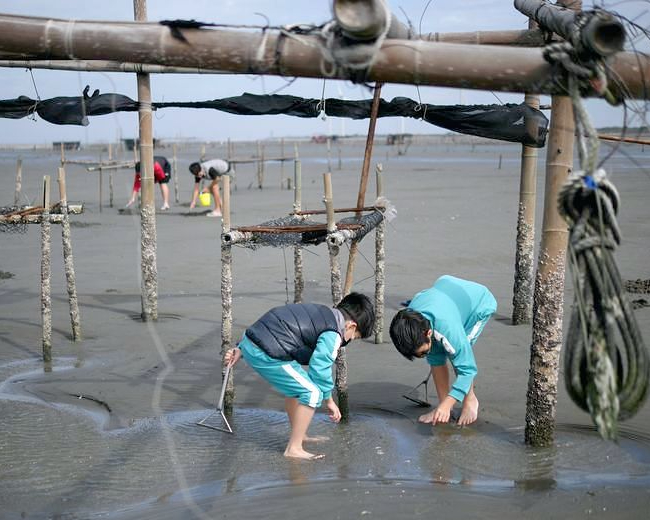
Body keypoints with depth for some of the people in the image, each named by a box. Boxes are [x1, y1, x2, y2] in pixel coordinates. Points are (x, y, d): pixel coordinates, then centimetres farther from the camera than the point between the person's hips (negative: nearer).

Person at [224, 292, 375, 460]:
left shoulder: (320, 313, 22)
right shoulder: (333, 334, -7)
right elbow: (319, 369, -8)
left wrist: (241, 349, 24)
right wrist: (329, 401, 9)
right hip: (266, 356, -10)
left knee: (295, 386, 27)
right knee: (312, 392, -3)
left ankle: (298, 436, 40)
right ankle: (294, 448, 2)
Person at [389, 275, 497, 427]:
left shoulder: (449, 329, -45)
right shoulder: (409, 318, -26)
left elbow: (467, 369, -34)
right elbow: (435, 359, -12)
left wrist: (446, 405, -39)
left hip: (481, 302, -5)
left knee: (458, 353, -20)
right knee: (436, 355, -10)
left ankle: (470, 400, 3)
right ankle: (442, 406, 2)